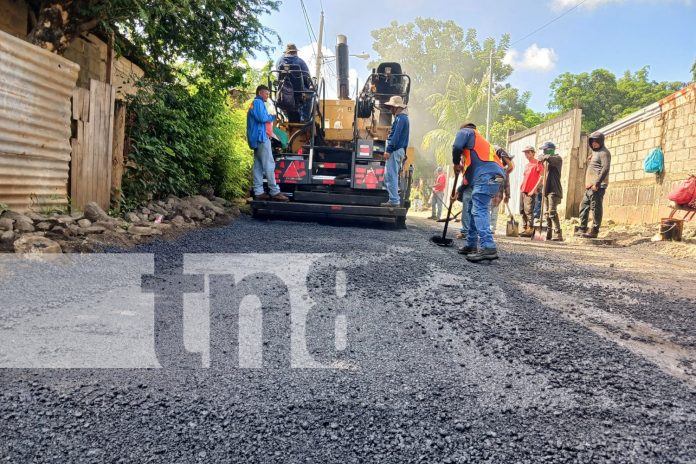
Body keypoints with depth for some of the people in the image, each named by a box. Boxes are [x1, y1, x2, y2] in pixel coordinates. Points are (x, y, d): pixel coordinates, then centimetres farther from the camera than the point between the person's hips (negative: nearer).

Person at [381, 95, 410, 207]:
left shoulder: (400, 118, -11)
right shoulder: (403, 117, 20)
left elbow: (396, 136, -19)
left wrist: (388, 150, -21)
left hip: (395, 151, -10)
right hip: (400, 150, 10)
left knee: (391, 176, -8)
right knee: (388, 176, 14)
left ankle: (394, 201, -6)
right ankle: (394, 199, 17)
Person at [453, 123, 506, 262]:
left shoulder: (465, 131, 17)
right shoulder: (478, 140, 40)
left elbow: (457, 147, -6)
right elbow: (472, 168, 38)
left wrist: (456, 163, 14)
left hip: (487, 175, -9)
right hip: (493, 176, 9)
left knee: (479, 211, -18)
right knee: (477, 210, 16)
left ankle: (488, 248, -30)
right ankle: (472, 245, 19)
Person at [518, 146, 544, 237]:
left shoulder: (538, 163, -4)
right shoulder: (527, 165, 20)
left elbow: (541, 177, -11)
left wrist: (534, 189, -15)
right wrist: (521, 187, 13)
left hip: (531, 192, -8)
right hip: (523, 191, 8)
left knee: (528, 211, -12)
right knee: (522, 211, 8)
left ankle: (530, 230, -10)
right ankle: (524, 229, 13)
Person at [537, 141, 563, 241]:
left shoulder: (557, 158, -4)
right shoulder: (547, 161, 20)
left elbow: (549, 158, -25)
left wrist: (543, 157, -8)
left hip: (554, 190, -9)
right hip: (547, 190, 9)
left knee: (552, 212, -16)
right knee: (546, 213, 9)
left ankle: (558, 235, -16)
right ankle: (548, 234, 14)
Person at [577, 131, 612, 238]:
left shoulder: (604, 153, -6)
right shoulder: (594, 152, 23)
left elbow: (605, 169, -18)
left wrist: (597, 183, -23)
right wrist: (587, 183, 16)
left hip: (597, 186, -10)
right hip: (590, 186, 10)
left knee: (596, 208, -8)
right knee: (584, 206, 11)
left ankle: (594, 231, -6)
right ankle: (582, 229, 17)